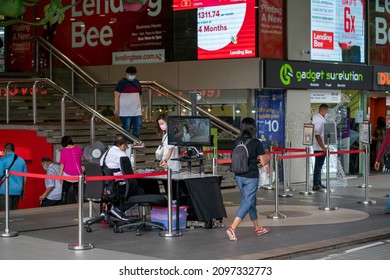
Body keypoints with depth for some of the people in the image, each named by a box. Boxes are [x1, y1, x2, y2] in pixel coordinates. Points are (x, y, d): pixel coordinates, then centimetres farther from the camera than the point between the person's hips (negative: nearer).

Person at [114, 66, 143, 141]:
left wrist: (141, 107, 19)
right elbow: (117, 95, -11)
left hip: (137, 110, 6)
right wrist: (116, 108, -17)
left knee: (138, 127, 4)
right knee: (126, 129, -1)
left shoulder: (137, 82, 14)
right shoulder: (122, 83, -7)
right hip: (125, 111, -6)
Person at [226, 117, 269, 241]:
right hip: (251, 177, -6)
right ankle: (232, 228, -16)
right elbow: (262, 162, -9)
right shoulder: (256, 143, -12)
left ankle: (258, 228, 30)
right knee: (247, 202, -2)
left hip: (239, 176, 6)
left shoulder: (237, 142, 1)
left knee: (250, 201, 18)